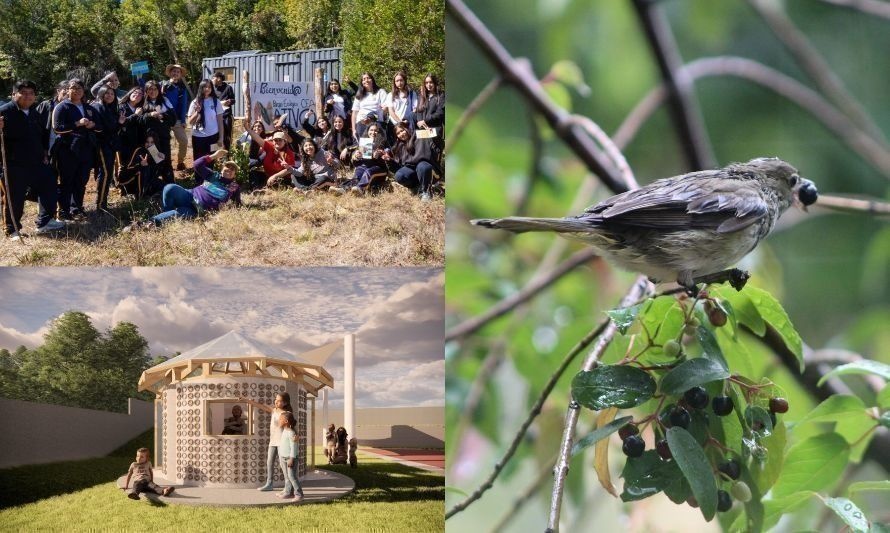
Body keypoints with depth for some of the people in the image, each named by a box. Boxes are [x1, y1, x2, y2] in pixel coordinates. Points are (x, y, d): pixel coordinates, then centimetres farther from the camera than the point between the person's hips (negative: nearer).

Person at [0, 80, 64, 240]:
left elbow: (44, 135, 27)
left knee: (48, 187, 9)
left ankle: (44, 223, 19)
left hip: (36, 162, 7)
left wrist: (44, 152, 18)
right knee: (14, 198, 0)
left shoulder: (35, 114, 13)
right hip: (14, 165, -7)